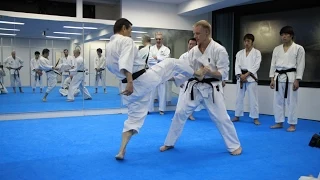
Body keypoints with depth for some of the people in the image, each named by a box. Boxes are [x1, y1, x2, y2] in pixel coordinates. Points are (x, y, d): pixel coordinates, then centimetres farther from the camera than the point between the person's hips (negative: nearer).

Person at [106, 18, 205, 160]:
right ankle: (197, 74, 36)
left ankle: (121, 151, 6)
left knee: (135, 116, 15)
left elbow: (111, 67, 25)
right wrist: (130, 81, -38)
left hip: (134, 86, 8)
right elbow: (125, 62, -29)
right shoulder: (126, 41, -12)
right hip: (145, 79, -7)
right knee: (172, 62, 12)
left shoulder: (108, 46, 14)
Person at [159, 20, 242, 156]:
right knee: (179, 113, 4)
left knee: (221, 118, 1)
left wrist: (209, 72, -30)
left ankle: (235, 146, 20)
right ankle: (169, 143, 19)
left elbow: (223, 73, -13)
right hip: (194, 88, 5)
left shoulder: (219, 50, -11)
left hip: (211, 89, -4)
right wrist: (171, 76, -10)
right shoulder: (193, 51, 4)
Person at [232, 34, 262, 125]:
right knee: (239, 97, 8)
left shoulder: (257, 52, 0)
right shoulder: (239, 53, 10)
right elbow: (237, 65, 3)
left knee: (253, 98, -3)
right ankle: (237, 116, 19)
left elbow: (256, 65, -8)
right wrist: (241, 75, -12)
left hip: (251, 77, -3)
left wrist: (246, 74, -16)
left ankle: (255, 118, 5)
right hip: (241, 77, 3)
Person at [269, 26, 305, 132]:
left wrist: (297, 80, -12)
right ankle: (279, 122, 20)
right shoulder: (277, 49, 11)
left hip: (291, 77, -4)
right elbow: (273, 64, 10)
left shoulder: (298, 48, -2)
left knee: (291, 102, -1)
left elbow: (300, 65, -5)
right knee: (278, 101, 8)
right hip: (279, 77, 5)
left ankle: (292, 124, 10)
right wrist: (272, 79, 3)